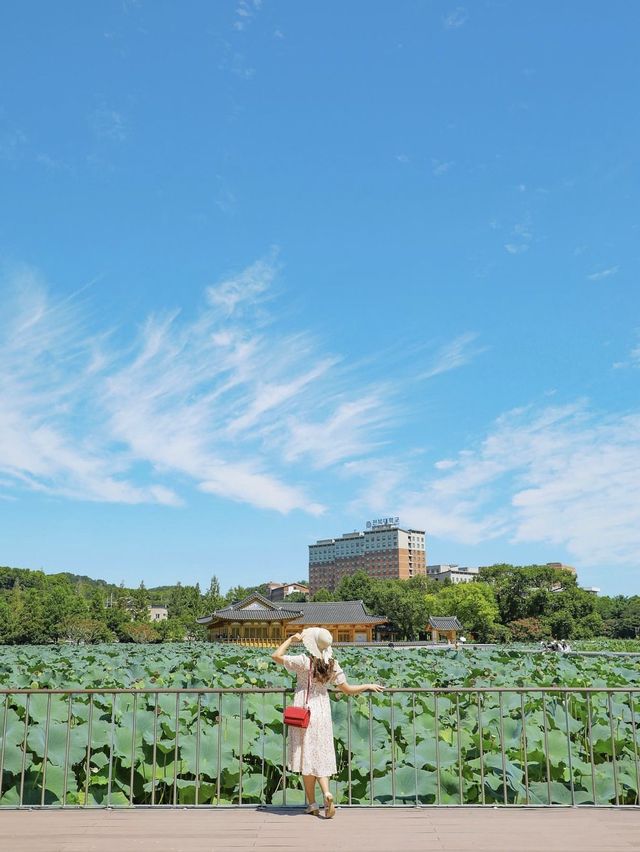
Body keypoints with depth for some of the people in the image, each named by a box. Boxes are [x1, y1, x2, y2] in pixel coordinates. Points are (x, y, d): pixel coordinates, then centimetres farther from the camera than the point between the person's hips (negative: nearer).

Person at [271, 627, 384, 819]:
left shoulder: (304, 661, -15)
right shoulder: (333, 665, -3)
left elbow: (276, 655, -9)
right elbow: (348, 689, 4)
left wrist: (291, 639, 1)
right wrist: (368, 686, 19)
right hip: (323, 712, 3)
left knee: (307, 756, 6)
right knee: (320, 756, 12)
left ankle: (312, 804, 12)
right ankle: (327, 793, -10)